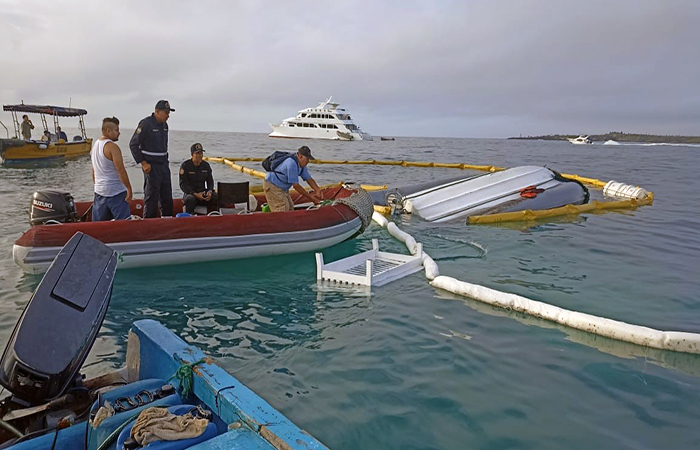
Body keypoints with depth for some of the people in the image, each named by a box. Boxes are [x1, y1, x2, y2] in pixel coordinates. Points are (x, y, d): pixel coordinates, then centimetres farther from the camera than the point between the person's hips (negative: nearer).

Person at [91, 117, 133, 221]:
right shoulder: (112, 147, -15)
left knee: (97, 223, 14)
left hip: (99, 192, 9)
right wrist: (129, 188, -14)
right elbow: (120, 170, -19)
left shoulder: (95, 145, 12)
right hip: (115, 192, -9)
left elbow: (94, 172, 17)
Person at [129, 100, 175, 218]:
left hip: (164, 164, 8)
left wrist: (165, 159, 15)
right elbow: (133, 144, -12)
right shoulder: (146, 124, -12)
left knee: (167, 194, 11)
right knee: (151, 195, -3)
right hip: (151, 165, -8)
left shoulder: (164, 125, 12)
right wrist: (143, 163, -14)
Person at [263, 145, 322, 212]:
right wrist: (309, 196, -21)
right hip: (272, 186, -10)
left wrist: (318, 190, -11)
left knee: (290, 210, 10)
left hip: (283, 188, 10)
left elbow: (309, 179, 5)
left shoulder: (302, 165, 0)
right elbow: (295, 185, -28)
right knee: (283, 210, -15)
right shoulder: (291, 164, -29)